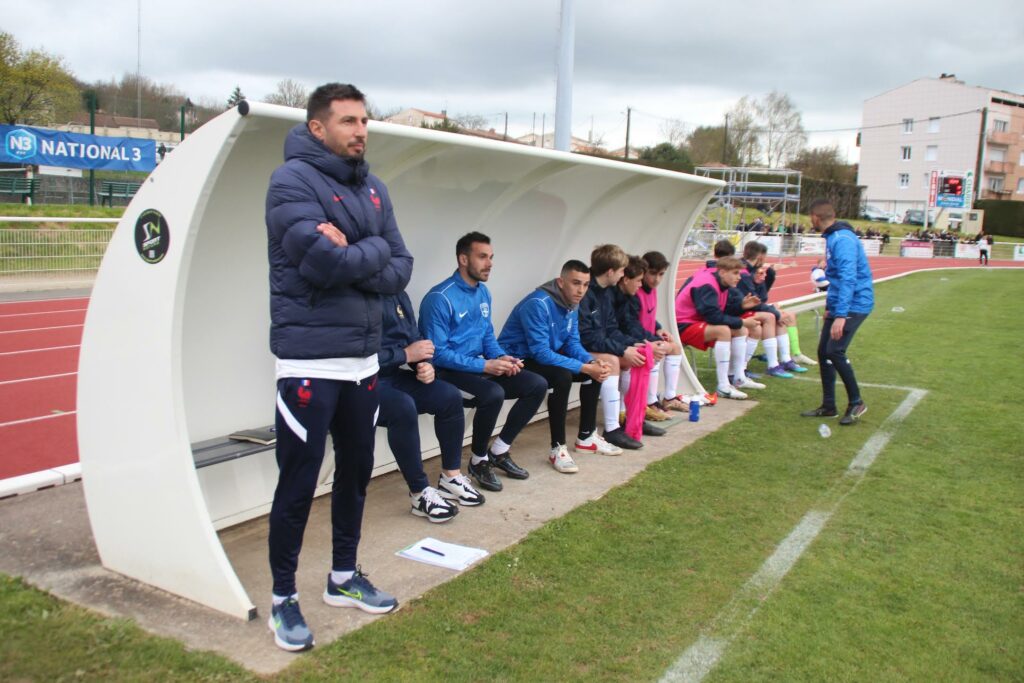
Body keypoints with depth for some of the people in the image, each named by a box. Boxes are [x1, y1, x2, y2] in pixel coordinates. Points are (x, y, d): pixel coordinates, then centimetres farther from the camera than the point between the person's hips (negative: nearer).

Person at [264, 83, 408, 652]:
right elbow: (324, 262, -23)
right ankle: (283, 598, 19)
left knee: (356, 470, 16)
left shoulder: (373, 189, 11)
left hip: (363, 357, 7)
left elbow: (400, 270, 4)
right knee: (298, 482, 1)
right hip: (309, 359, -7)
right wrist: (374, 250, -7)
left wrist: (349, 257, -13)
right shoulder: (293, 181, -11)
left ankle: (344, 577, 34)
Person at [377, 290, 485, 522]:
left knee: (450, 396, -6)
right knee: (403, 407, -34)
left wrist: (425, 364, -9)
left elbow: (414, 338, 13)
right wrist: (406, 354, -17)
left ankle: (450, 477, 8)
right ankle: (420, 492, -19)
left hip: (393, 375, 9)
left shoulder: (398, 295, 9)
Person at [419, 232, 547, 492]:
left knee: (537, 385, -4)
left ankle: (499, 451, 7)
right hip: (449, 371, -8)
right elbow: (437, 353, -21)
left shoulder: (483, 292, 8)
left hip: (480, 366, 9)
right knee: (494, 393, -35)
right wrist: (484, 365, -24)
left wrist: (501, 357, -7)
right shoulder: (440, 298, -18)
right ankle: (479, 461, -9)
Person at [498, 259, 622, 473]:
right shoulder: (538, 304, -28)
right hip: (517, 361, -9)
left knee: (597, 369, 1)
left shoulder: (572, 304, 0)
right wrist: (585, 368, -30)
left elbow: (572, 343, 3)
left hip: (546, 356, 9)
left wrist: (593, 362, -18)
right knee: (563, 376, -33)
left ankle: (586, 437, 12)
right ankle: (558, 448, -23)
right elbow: (541, 353, -31)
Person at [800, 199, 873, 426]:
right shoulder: (832, 237, 13)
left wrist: (840, 315, -32)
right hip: (838, 305, 10)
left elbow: (848, 279, -28)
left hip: (854, 304, -10)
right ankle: (828, 406, 17)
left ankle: (856, 403, 0)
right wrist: (830, 307, 26)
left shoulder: (842, 239, -19)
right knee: (823, 351, 8)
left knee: (835, 351, -16)